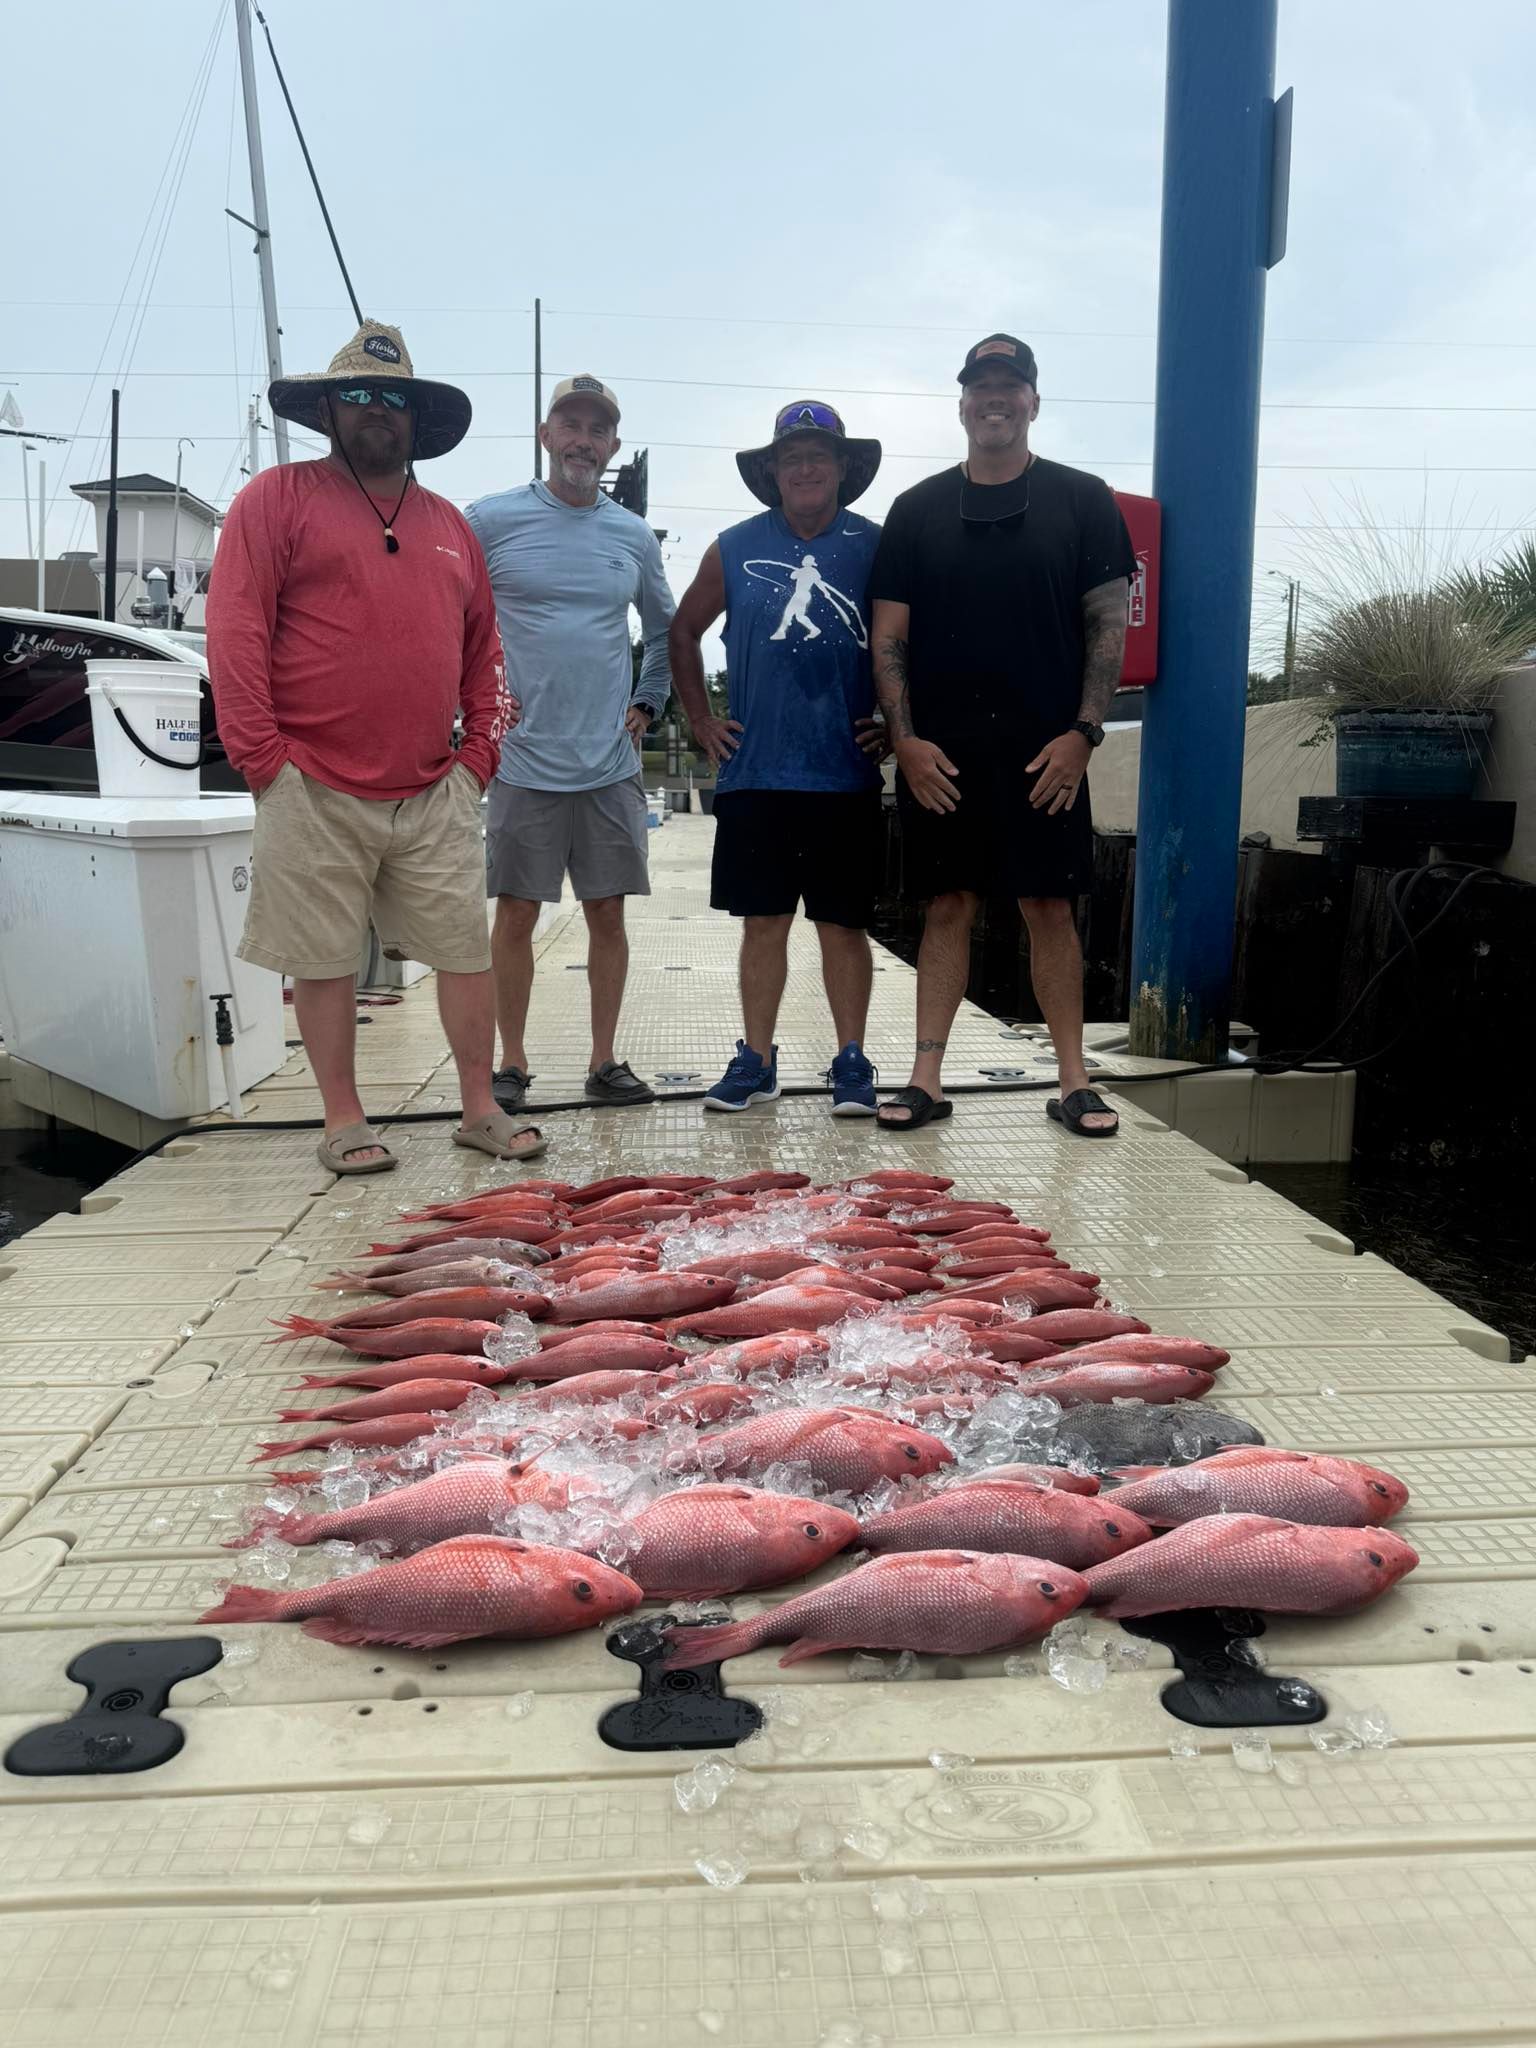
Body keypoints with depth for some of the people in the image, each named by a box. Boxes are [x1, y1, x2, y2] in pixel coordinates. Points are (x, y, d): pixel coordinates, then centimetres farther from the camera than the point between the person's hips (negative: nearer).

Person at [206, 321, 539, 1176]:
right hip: (316, 791, -3)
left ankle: (482, 1108, 17)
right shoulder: (279, 498, 3)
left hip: (434, 793, 4)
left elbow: (484, 646, 19)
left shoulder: (447, 523, 17)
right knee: (326, 962, 4)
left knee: (467, 950, 4)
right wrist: (263, 756, -10)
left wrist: (480, 753, 8)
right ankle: (344, 1122, 16)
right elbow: (235, 631, -5)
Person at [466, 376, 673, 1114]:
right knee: (516, 914, 3)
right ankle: (512, 1063, 15)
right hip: (523, 759, -3)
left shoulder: (633, 536, 10)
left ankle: (605, 1061, 16)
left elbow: (666, 626, 23)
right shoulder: (491, 520, 0)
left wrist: (648, 702, 13)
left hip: (611, 763, 3)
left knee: (608, 915, 6)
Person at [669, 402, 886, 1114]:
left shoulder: (876, 547, 4)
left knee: (843, 923, 4)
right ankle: (755, 1059, 16)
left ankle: (852, 1062, 13)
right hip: (754, 774, 1)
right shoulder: (735, 548, 7)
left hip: (846, 775, -1)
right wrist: (701, 720, 12)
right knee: (763, 920, 6)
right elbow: (684, 631, 18)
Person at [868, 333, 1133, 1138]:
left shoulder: (1081, 500, 6)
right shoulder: (918, 509, 9)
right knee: (948, 906, 5)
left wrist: (1081, 732, -8)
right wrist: (905, 738, -5)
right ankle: (927, 1077, 10)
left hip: (1045, 750, -1)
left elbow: (1108, 624, 2)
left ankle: (1072, 1081, 10)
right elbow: (888, 635, 6)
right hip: (939, 753, 1)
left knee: (1051, 908, 2)